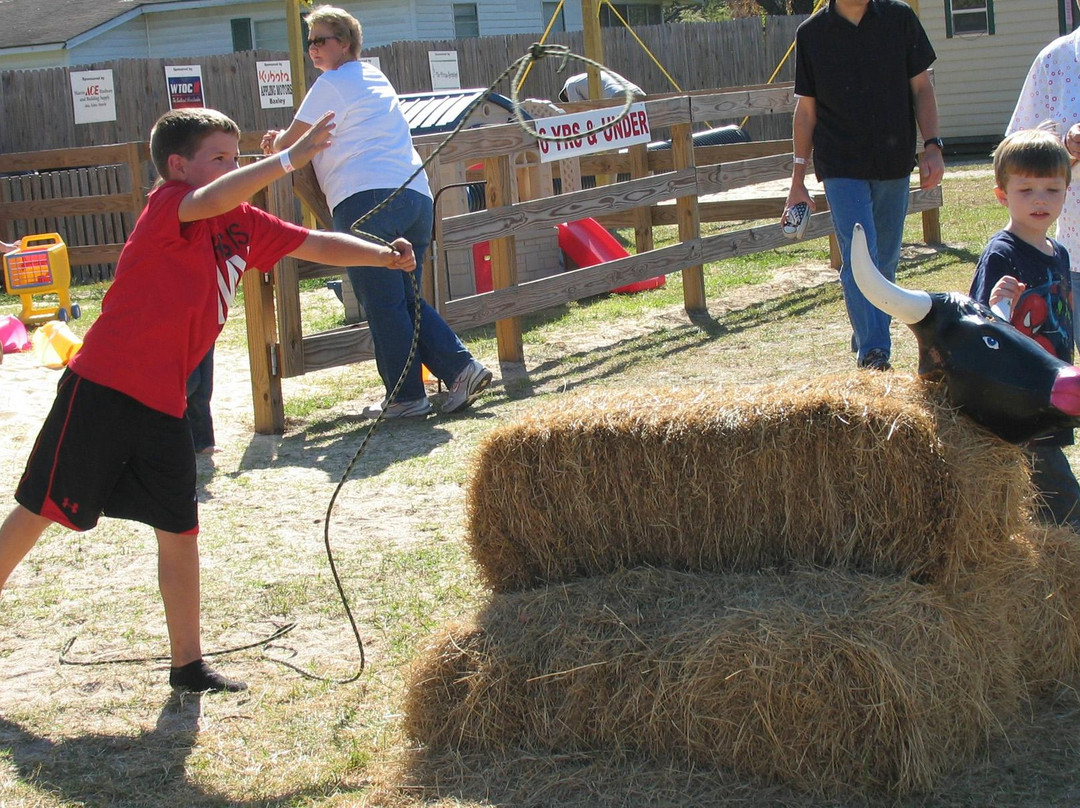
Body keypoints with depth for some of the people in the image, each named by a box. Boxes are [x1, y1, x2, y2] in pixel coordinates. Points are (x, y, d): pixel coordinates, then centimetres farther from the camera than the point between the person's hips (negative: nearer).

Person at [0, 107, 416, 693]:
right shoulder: (167, 205, -11)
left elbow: (316, 245, 10)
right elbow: (214, 199, -32)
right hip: (102, 387, -7)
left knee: (179, 530, 8)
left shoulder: (246, 225, 10)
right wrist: (292, 156, -36)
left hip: (163, 404, 7)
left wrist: (384, 256, -4)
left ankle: (188, 665, 16)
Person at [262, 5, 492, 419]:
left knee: (382, 304, -3)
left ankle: (406, 396, -3)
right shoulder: (375, 78, 27)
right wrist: (288, 138, 36)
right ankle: (462, 368, 0)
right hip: (417, 196, 8)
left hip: (367, 198, -8)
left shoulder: (331, 85, 1)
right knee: (406, 298, 13)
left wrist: (277, 142, 27)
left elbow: (290, 144, 5)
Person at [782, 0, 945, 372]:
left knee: (886, 261, 11)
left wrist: (932, 146, -7)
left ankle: (867, 340, 28)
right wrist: (797, 181, 4)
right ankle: (873, 353, -17)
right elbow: (806, 109, 5)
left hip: (895, 166, 2)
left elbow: (921, 88, 6)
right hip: (842, 170, -2)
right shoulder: (811, 33, 1)